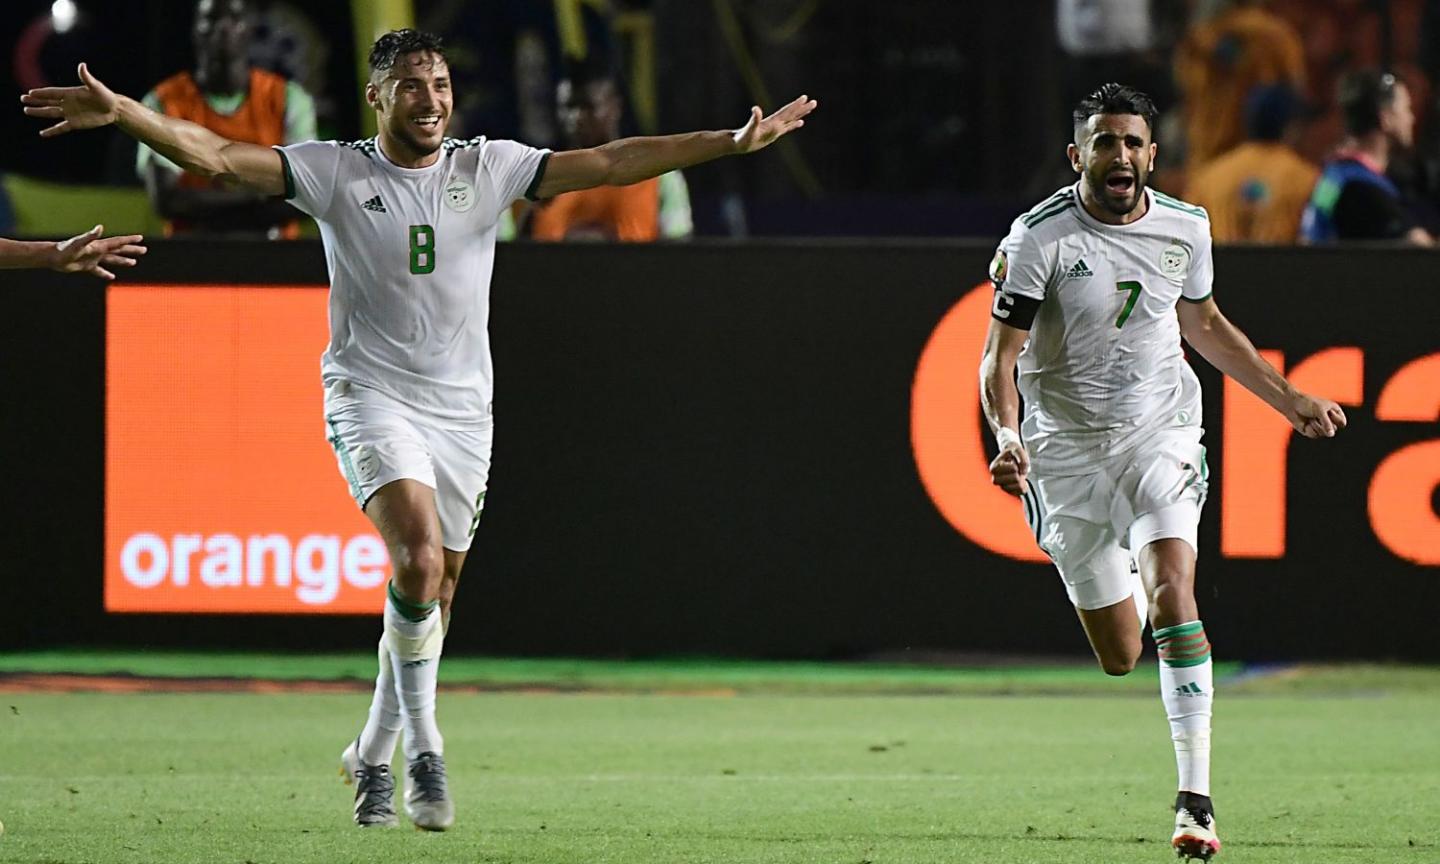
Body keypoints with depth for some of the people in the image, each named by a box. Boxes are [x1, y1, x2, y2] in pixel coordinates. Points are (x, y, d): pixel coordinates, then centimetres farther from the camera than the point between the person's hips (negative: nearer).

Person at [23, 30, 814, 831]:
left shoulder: (488, 168, 5)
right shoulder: (337, 172, -2)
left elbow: (608, 164, 2)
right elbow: (216, 155, -11)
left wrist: (732, 142, -4)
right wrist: (121, 112, -26)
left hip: (463, 408, 3)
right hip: (372, 398, -3)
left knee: (434, 605, 6)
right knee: (419, 559, -25)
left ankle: (372, 757, 25)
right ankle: (423, 748, -15)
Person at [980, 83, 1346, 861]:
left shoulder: (1184, 229, 1)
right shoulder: (1041, 238, -12)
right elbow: (999, 356, -13)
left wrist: (1290, 401, 21)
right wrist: (1008, 436, -32)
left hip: (1160, 432, 2)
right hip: (1067, 449, -1)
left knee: (1172, 592, -23)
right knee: (1119, 658, 2)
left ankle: (1195, 798, -25)